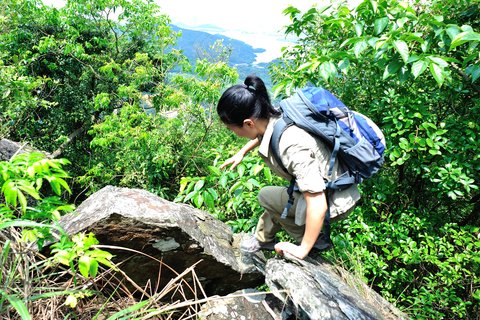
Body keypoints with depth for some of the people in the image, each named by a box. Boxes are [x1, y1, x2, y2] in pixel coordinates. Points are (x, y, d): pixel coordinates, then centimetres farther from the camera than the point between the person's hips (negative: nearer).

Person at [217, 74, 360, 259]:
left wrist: (302, 249, -23)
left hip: (335, 203, -8)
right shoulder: (274, 118, -8)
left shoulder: (291, 145, -34)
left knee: (266, 196, 0)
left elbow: (318, 204, -33)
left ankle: (315, 241, 11)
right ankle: (262, 239, 42)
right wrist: (241, 153, 26)